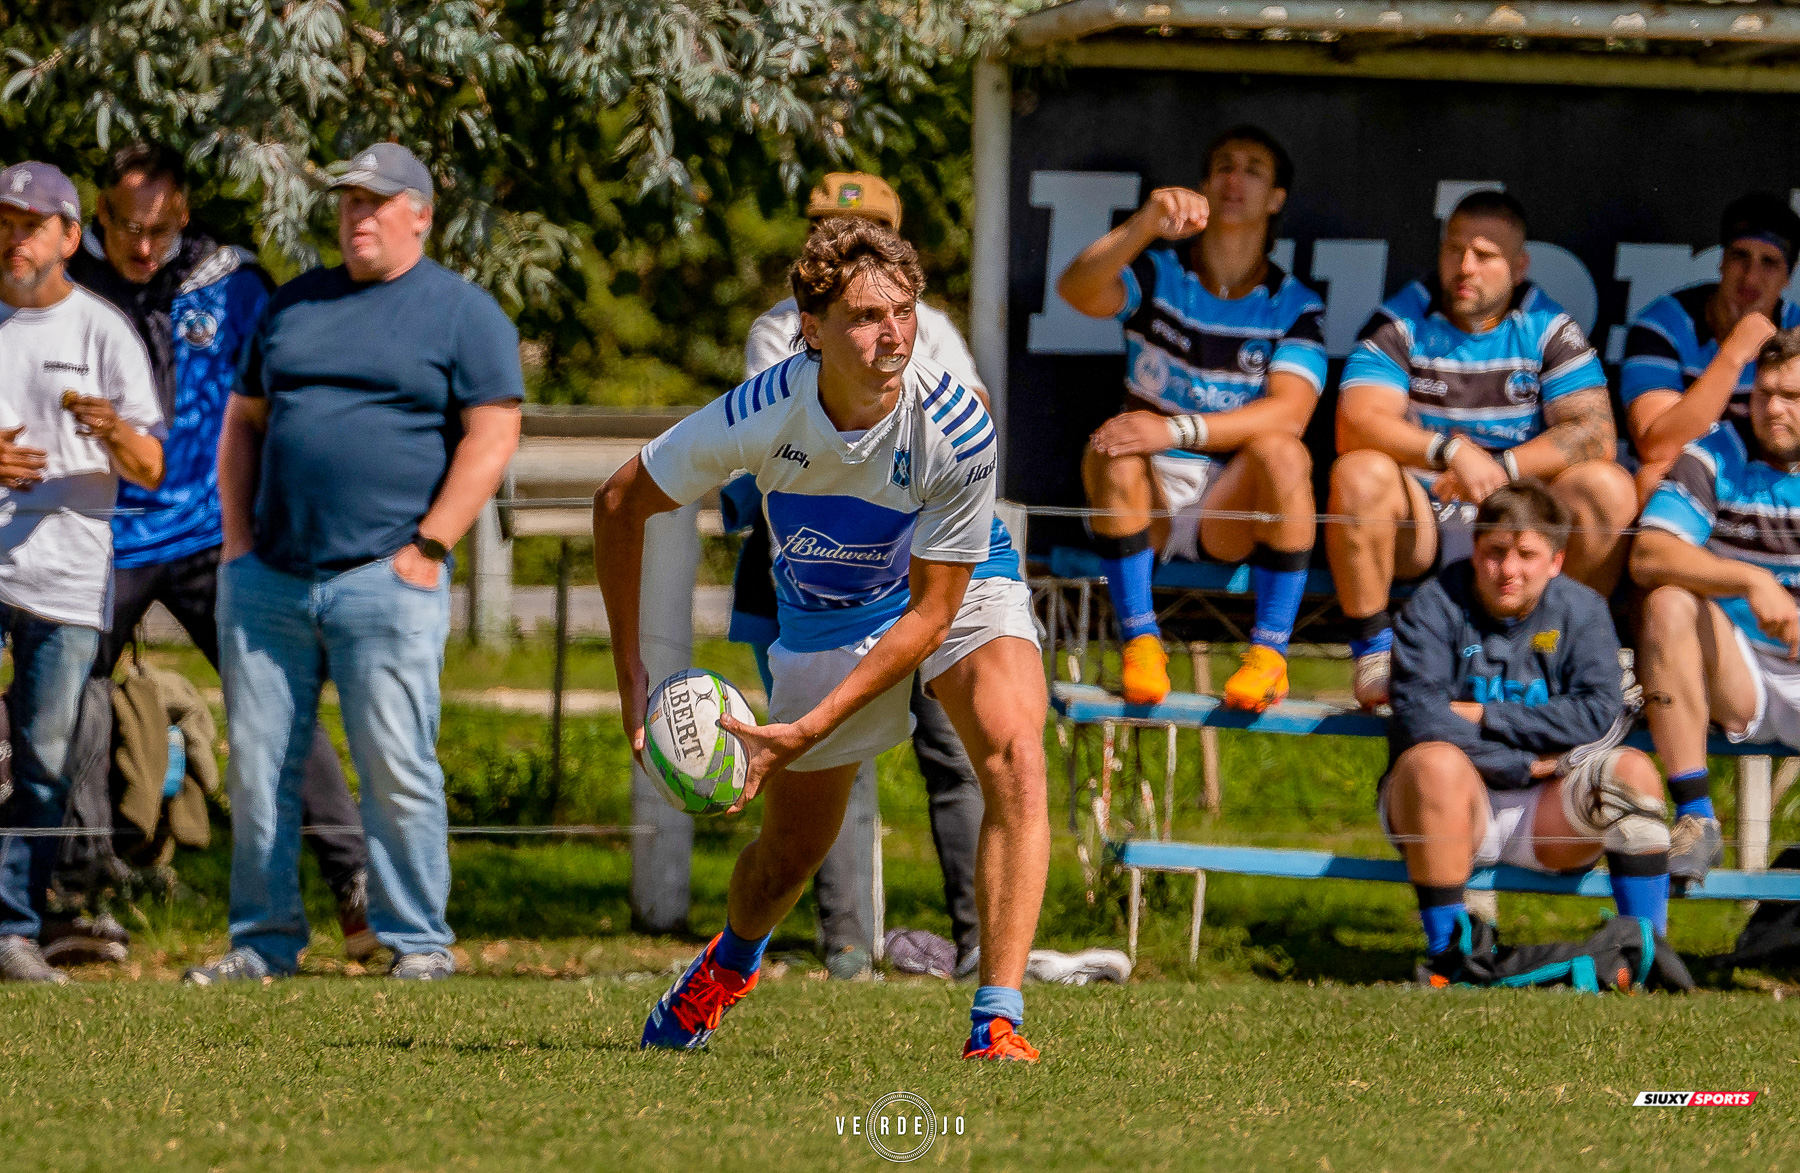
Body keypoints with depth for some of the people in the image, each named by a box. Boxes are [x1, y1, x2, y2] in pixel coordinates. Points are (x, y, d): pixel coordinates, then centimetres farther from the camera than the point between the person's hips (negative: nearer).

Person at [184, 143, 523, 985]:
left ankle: (418, 942, -1)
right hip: (266, 581, 5)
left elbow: (491, 437, -4)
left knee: (397, 771, -8)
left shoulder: (462, 314, 3)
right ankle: (264, 941, 12)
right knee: (257, 766, 4)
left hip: (385, 579, -5)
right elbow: (244, 421, 22)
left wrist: (427, 548, -10)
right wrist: (237, 536, 9)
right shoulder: (293, 306, 18)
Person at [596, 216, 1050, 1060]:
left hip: (956, 594, -2)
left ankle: (996, 1024, -30)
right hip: (825, 618, 2)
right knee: (790, 852, 9)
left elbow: (930, 614, -27)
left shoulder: (958, 429, -34)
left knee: (1015, 759, -31)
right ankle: (731, 961, 48)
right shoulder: (762, 415, -30)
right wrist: (631, 674, -14)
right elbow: (619, 502, -13)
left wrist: (808, 731, -31)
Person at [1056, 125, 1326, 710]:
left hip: (1235, 509, 0)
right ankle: (1140, 642, -26)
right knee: (1112, 449, -31)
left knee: (1282, 450, -30)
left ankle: (1270, 652, -23)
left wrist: (1178, 430, -30)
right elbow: (1077, 289, -19)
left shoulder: (1295, 305, 2)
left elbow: (1288, 411, -15)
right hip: (1147, 505, 0)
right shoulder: (1157, 273, 3)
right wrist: (1144, 225, -39)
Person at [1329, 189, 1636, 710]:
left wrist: (1500, 467, -24)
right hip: (1420, 516, -1)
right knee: (1358, 473, -31)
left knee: (1609, 489, -24)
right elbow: (1355, 427, -17)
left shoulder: (1548, 330, 1)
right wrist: (1449, 450, -33)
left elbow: (1596, 435, -10)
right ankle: (1373, 653, -17)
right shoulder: (1401, 323, -3)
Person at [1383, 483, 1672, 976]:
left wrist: (1486, 716, -16)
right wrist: (1522, 764, -19)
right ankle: (1444, 948, -29)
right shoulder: (1435, 606, -5)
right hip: (1457, 807, -2)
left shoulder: (1580, 610, 3)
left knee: (1632, 771, -21)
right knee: (1437, 761, -34)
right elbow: (1420, 718, -18)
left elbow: (1600, 717, -11)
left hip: (1545, 817, 2)